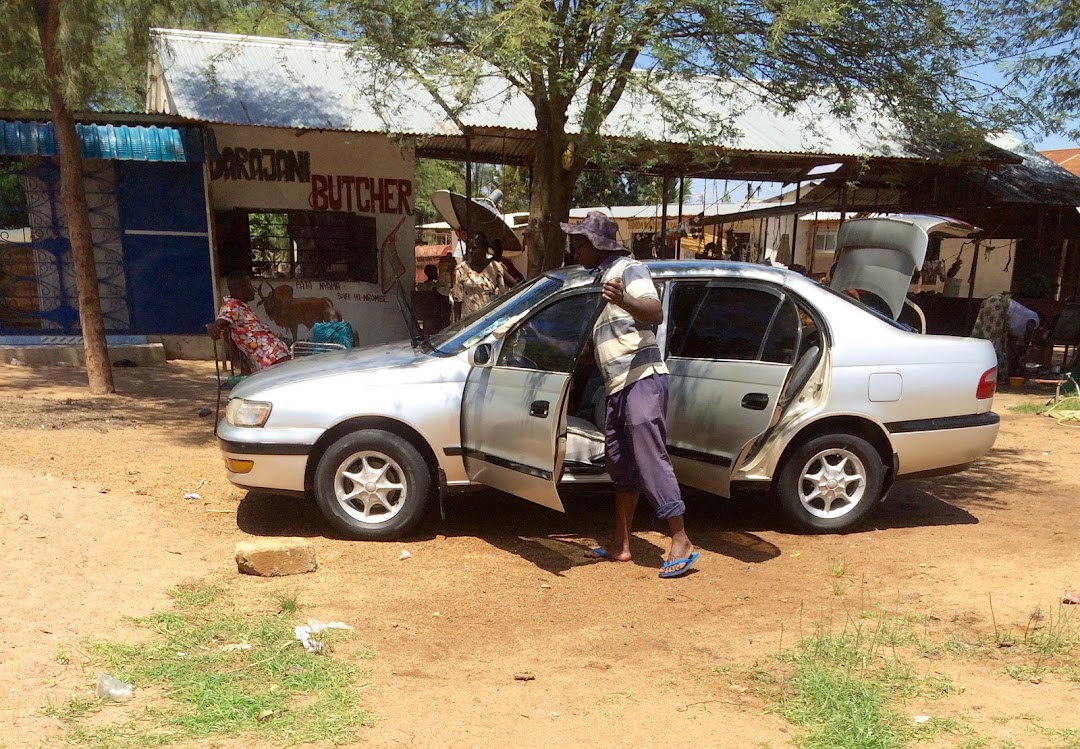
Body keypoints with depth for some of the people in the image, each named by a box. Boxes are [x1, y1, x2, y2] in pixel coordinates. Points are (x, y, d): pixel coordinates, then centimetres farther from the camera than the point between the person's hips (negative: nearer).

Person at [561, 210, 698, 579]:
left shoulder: (628, 268, -6)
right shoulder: (600, 277, 20)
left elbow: (656, 314, -25)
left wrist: (625, 301, -42)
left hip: (642, 381, -10)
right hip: (617, 386, 10)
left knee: (650, 461, -10)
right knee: (621, 465, 12)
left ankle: (681, 543, -2)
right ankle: (620, 545, 19)